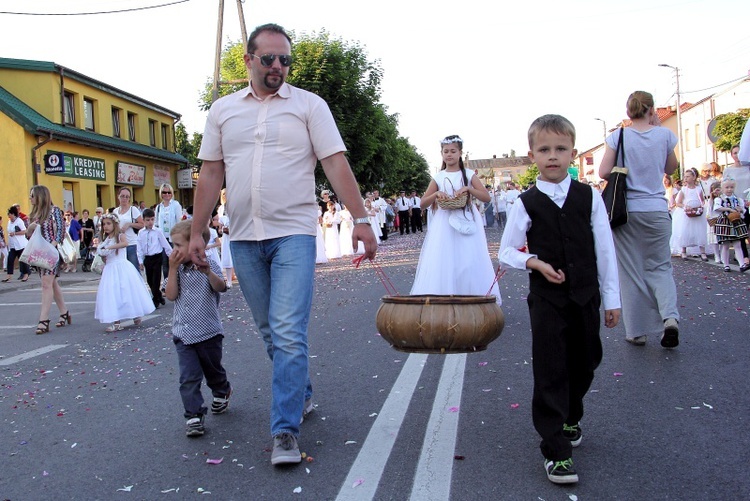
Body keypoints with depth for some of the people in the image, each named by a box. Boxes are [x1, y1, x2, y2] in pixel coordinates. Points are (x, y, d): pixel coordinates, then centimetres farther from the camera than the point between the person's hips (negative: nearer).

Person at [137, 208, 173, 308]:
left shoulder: (158, 232, -6)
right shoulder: (141, 233, 2)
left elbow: (165, 245, -1)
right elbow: (139, 248, 6)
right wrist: (140, 262, 4)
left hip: (157, 258, -4)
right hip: (147, 259, 4)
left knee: (156, 280, -4)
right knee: (150, 280, 11)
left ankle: (155, 300, 6)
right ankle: (159, 297, 28)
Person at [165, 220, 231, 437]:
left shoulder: (210, 265, -10)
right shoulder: (178, 269, 3)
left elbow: (221, 287, -26)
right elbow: (171, 295, -7)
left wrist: (208, 272, -44)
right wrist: (173, 269, -12)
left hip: (209, 332, -3)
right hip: (183, 333, 3)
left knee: (213, 370, 19)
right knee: (189, 377, -4)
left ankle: (222, 392, 47)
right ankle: (194, 416, 1)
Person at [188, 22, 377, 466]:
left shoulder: (309, 105, 2)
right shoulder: (223, 110, 11)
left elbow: (336, 163, -4)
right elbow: (211, 174, 12)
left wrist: (361, 218, -13)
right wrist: (197, 232, 8)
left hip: (293, 234, -4)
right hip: (244, 239, 4)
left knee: (289, 334, -10)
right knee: (272, 332, 14)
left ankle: (286, 431, -3)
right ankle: (302, 394, 34)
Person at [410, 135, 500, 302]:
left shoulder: (469, 174, 5)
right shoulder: (438, 177, 8)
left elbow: (486, 197, -2)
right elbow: (422, 204, 6)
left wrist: (468, 188, -16)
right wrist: (436, 194, -12)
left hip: (467, 224, -1)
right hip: (444, 226, 1)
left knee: (470, 263, -3)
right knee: (442, 264, -4)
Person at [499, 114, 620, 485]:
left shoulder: (589, 197, 0)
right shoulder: (526, 204, -5)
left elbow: (605, 249, 2)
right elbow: (506, 251, 2)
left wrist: (611, 298, 2)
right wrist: (536, 262, -17)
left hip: (585, 296, 3)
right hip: (547, 299, -3)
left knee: (585, 363, 15)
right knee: (550, 371, -3)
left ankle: (569, 417, 43)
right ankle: (556, 450, 5)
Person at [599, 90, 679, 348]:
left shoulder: (618, 136, -4)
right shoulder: (664, 135, 1)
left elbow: (604, 172, -8)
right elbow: (671, 169, 16)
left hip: (626, 210, -1)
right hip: (656, 210, 1)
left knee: (631, 271, 8)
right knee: (659, 266, 14)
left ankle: (637, 331, 12)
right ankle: (670, 317, -9)